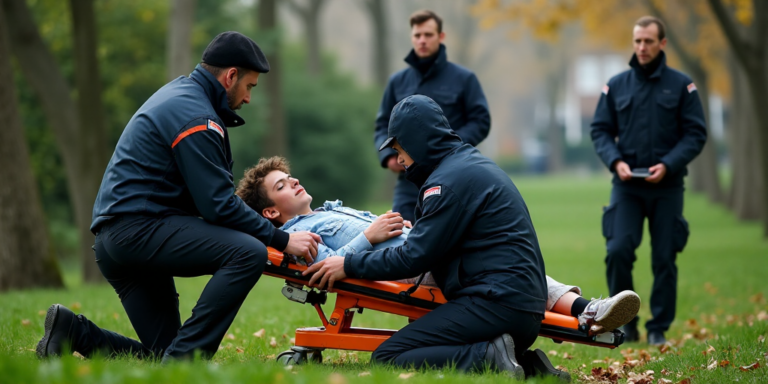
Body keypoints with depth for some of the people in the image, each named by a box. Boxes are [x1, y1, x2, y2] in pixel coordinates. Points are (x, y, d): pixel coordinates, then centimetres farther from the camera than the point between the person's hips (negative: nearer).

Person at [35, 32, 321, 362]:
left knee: (161, 355, 7)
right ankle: (182, 360, -24)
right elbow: (217, 205, -16)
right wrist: (282, 240, -10)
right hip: (138, 229, -11)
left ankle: (72, 331, 5)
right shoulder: (196, 117, -12)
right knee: (249, 253, -25)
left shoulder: (179, 93, 21)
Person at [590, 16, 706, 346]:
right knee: (618, 250, -13)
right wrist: (615, 161, -10)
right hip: (627, 186, 1)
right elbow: (600, 130, 8)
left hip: (666, 187, -1)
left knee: (664, 259, 2)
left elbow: (695, 134, 0)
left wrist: (668, 165, -14)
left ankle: (659, 328, 13)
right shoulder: (616, 86, 7)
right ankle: (625, 323, 3)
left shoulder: (681, 85, 2)